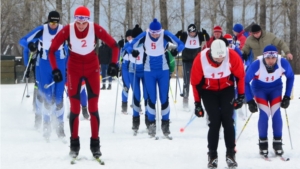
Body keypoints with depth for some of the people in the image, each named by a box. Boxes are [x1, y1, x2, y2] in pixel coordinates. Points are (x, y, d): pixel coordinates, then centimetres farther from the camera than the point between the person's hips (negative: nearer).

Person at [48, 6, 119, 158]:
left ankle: (95, 144, 5)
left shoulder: (95, 29, -20)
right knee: (75, 108, -2)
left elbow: (114, 45, -8)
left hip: (92, 69, 0)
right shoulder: (67, 30, -20)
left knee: (93, 108, -3)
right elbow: (52, 50, -11)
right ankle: (74, 144, 7)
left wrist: (113, 64, -16)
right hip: (74, 70, 0)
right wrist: (55, 69, -17)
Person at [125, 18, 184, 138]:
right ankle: (151, 124, 12)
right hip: (149, 72, 0)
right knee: (151, 98, -1)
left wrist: (176, 50, -28)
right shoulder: (144, 36, -14)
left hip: (163, 71, 0)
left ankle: (165, 124, 14)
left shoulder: (166, 35, -14)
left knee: (164, 98, 1)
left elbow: (180, 44, -7)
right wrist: (132, 51, -29)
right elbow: (129, 46, -8)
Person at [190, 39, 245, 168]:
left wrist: (241, 96, -4)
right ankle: (212, 156, 2)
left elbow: (240, 76, -8)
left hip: (227, 89, 1)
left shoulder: (232, 56, -25)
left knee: (228, 121, -7)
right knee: (214, 122, -9)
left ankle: (231, 154, 1)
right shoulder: (200, 59, -27)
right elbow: (195, 82, -13)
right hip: (208, 91, -1)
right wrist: (197, 103, -8)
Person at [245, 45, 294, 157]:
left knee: (276, 113, -11)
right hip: (260, 89, -2)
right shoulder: (256, 65, -34)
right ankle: (263, 143, 0)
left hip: (275, 88, 2)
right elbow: (245, 81, -20)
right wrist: (250, 101, -21)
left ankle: (278, 143, 3)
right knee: (264, 114, -16)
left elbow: (290, 77, -7)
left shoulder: (283, 63, -28)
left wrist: (287, 96, -9)